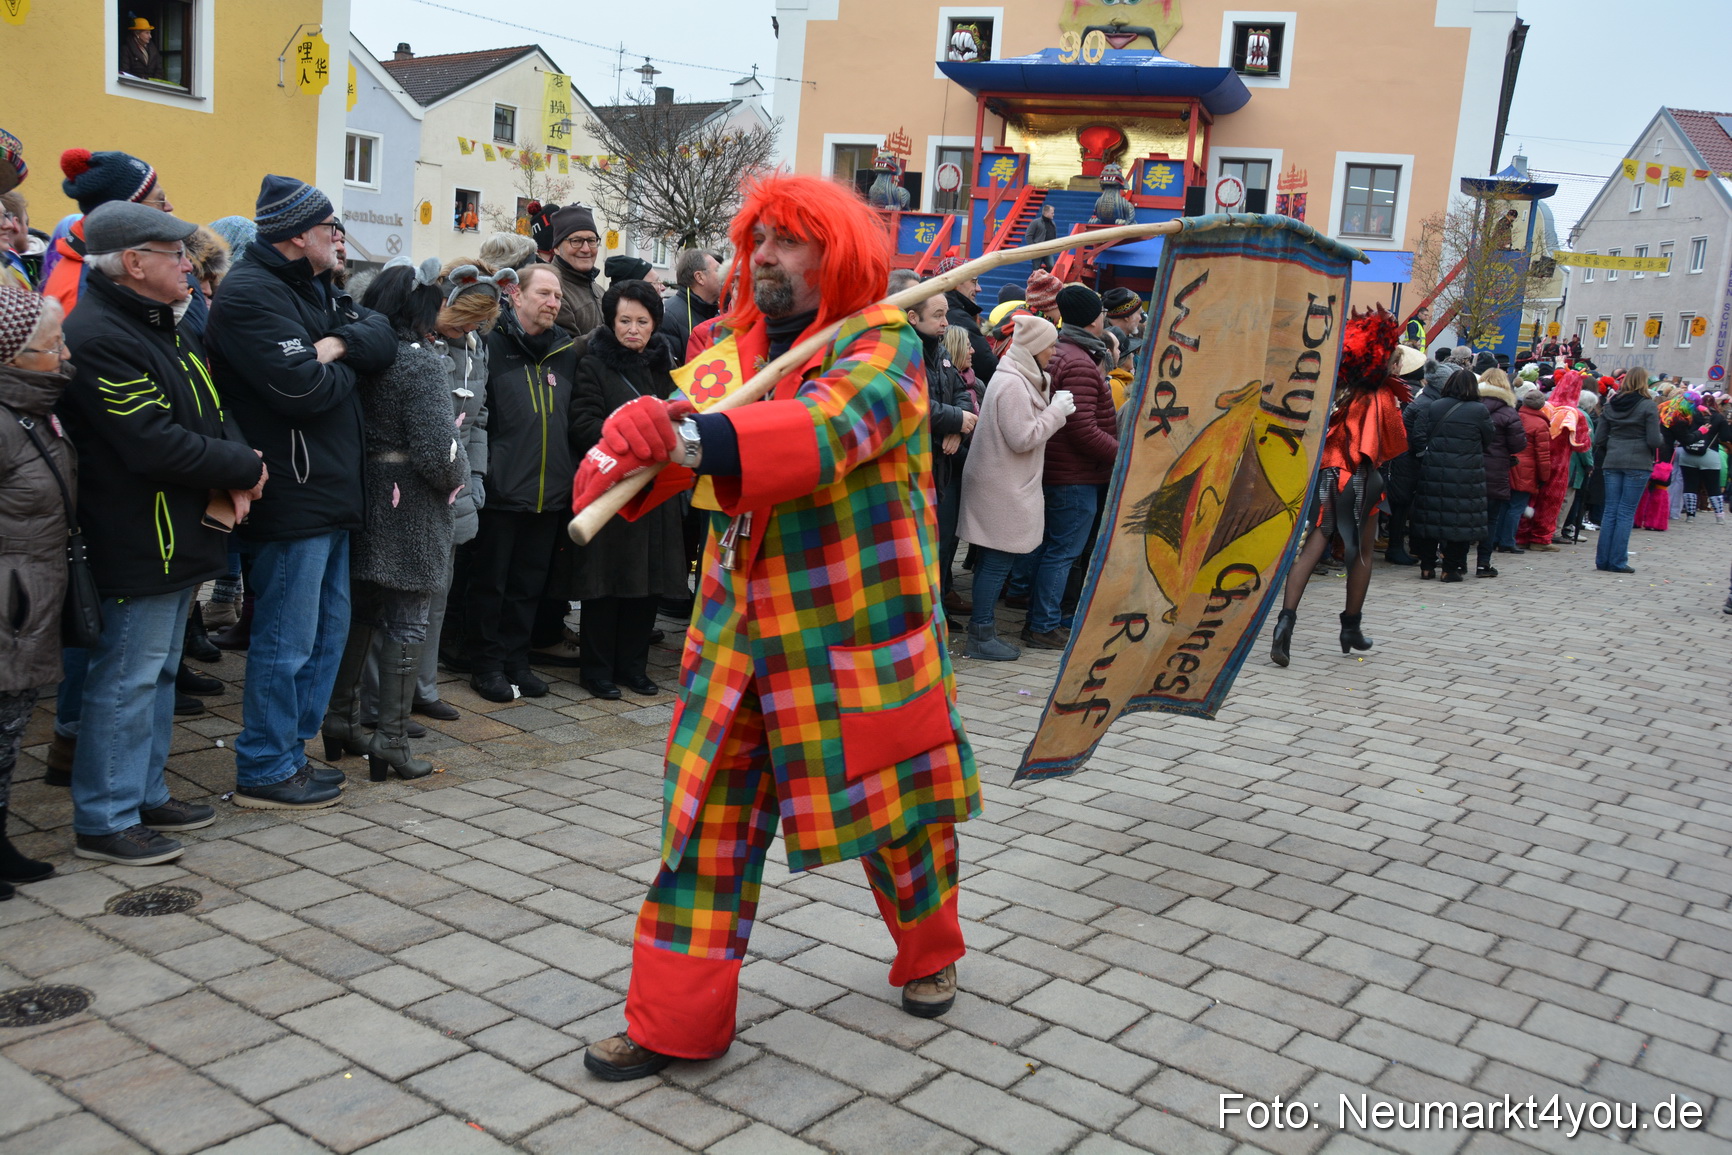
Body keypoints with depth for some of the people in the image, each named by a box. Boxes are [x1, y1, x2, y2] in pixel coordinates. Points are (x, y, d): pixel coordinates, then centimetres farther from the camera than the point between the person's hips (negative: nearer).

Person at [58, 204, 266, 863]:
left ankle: (145, 795, 30)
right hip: (139, 545, -10)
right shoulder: (98, 338, -19)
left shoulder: (164, 327, 14)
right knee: (126, 679, -2)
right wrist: (243, 469, -14)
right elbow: (155, 446, -26)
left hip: (182, 537, 10)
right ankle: (104, 821, 9)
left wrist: (236, 473, -6)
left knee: (158, 672, 18)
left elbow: (214, 412, 14)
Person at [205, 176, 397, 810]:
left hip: (331, 492, 10)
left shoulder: (317, 289, 16)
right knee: (286, 641, -1)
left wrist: (339, 342, -14)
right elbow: (303, 388, -24)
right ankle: (264, 771, 11)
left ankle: (290, 750, 29)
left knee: (327, 629, 18)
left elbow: (383, 341, 5)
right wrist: (346, 370, -5)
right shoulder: (251, 294, -14)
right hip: (292, 495, -10)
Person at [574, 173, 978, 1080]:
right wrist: (624, 446, -30)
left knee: (896, 800, 11)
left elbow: (829, 426, -31)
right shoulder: (736, 347, 9)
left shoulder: (883, 348, -10)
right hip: (742, 626, 5)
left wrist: (696, 437, -45)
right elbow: (686, 427, -4)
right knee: (707, 811, 2)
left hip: (858, 628, -4)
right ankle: (676, 1019, 14)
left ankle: (929, 954, 41)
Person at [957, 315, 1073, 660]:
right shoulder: (1013, 384, -19)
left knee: (994, 560, 14)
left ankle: (982, 630, 21)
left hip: (1005, 485, 11)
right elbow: (1023, 438, -21)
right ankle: (981, 637, 1)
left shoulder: (1017, 378, 14)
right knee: (998, 562, -5)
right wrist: (1057, 411, -12)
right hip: (1004, 488, -11)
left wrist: (1054, 408, 6)